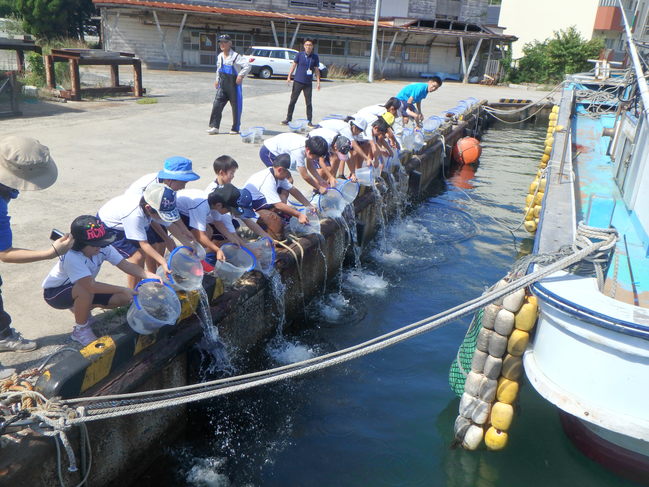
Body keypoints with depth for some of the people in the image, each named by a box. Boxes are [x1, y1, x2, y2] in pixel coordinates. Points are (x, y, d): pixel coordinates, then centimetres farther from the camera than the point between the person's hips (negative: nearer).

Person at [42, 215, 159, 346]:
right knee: (85, 291, -40)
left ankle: (81, 308, 13)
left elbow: (126, 265, -19)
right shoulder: (71, 257, -36)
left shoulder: (103, 247, -19)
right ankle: (80, 330, -13)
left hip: (83, 289, 6)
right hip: (54, 292, -6)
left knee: (124, 298, -11)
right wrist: (123, 290, -39)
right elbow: (91, 285, -41)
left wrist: (149, 276, -34)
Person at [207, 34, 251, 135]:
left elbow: (247, 66, -18)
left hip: (234, 85, -6)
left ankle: (235, 129, 13)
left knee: (236, 107, 3)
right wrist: (217, 80, 22)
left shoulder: (236, 56, -11)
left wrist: (241, 75, -25)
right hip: (222, 86, 6)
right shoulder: (219, 56, 12)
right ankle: (214, 126, 0)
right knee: (217, 105, -4)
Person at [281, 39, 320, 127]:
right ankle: (288, 119, 13)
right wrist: (289, 76, -4)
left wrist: (318, 82, 2)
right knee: (292, 101, 4)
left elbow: (316, 70, 7)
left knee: (308, 103, 3)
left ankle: (310, 121, 11)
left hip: (308, 83, 0)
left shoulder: (315, 57, 2)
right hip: (297, 82, 0)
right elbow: (294, 65, 4)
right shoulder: (299, 55, 0)